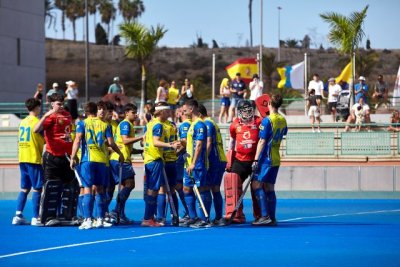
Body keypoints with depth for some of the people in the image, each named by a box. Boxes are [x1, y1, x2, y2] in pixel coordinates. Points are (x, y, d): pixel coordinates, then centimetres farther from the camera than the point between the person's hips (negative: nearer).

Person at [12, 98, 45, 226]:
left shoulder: (22, 122, 12)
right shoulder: (37, 122, -8)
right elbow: (43, 141, -5)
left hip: (22, 159, 7)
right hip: (34, 159, -7)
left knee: (24, 188, 11)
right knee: (37, 188, -3)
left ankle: (18, 216, 6)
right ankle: (35, 218, -6)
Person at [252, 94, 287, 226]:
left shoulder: (267, 121, -14)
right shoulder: (283, 120, 8)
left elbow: (262, 142, -16)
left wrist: (256, 160, -14)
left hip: (266, 159, -8)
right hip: (276, 159, 8)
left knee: (256, 184, -8)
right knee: (269, 187, 9)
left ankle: (265, 215, -17)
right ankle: (272, 218, 7)